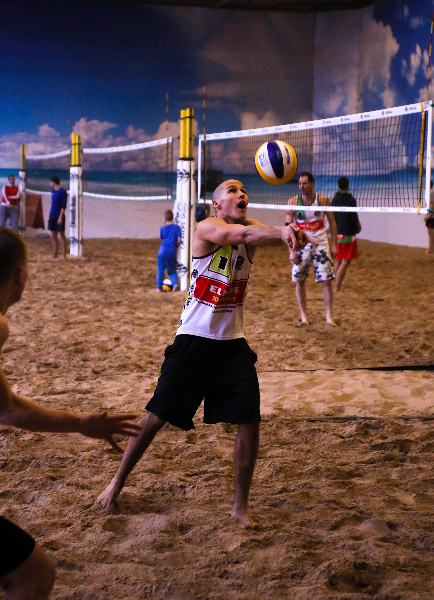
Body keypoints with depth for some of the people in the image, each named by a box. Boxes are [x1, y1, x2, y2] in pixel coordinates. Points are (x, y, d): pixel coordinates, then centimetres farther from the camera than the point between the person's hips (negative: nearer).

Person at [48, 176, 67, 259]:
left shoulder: (62, 191, -9)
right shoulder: (53, 192, 15)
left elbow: (63, 206, -13)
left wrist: (60, 217, -18)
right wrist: (49, 215, 15)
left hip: (59, 216, -8)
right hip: (52, 216, 8)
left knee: (61, 235, -5)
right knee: (53, 235, 7)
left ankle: (64, 254, -2)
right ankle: (55, 254, 13)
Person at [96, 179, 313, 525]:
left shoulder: (252, 229, 3)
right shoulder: (207, 228, -12)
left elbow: (255, 235, -21)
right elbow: (237, 233, -33)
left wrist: (287, 235, -44)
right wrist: (281, 232, -51)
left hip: (232, 343, 4)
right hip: (193, 339, -4)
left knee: (250, 420, -5)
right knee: (157, 416, 2)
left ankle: (241, 505, 12)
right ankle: (118, 481, 25)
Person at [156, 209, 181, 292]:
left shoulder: (163, 228, 0)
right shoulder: (177, 227, -1)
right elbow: (179, 239, -6)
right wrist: (175, 246, 12)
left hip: (163, 252, -1)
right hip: (172, 253, 1)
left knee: (160, 270, 10)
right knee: (171, 270, 13)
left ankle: (159, 287, 10)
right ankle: (175, 283, -12)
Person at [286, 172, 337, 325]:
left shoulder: (323, 200, -5)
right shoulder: (293, 201, -6)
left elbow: (332, 222, 5)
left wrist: (333, 244, 0)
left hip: (320, 243, 0)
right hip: (301, 244, 0)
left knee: (327, 280, -3)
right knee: (299, 281, 2)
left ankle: (329, 316, 7)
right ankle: (303, 315, 15)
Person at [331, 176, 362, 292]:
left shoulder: (334, 199, 4)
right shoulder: (351, 200, -14)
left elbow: (332, 217, 10)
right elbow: (354, 218, -16)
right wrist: (358, 224, 6)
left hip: (336, 234, 6)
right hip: (348, 235, -6)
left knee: (337, 261, 16)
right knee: (345, 262, -4)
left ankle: (336, 285, 22)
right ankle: (336, 287, -10)